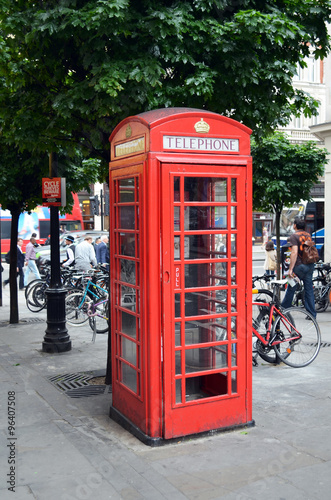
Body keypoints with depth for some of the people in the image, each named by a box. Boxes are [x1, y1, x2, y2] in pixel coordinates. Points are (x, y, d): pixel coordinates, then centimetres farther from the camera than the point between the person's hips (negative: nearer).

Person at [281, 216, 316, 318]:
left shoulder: (294, 236, -10)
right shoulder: (308, 235, 12)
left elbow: (294, 252, -18)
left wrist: (290, 269, -18)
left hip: (299, 266, -6)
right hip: (310, 265, 6)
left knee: (291, 288, 5)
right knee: (309, 289, 8)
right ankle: (312, 314, 8)